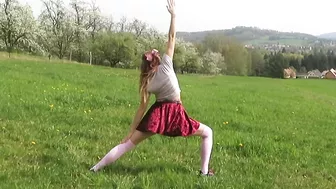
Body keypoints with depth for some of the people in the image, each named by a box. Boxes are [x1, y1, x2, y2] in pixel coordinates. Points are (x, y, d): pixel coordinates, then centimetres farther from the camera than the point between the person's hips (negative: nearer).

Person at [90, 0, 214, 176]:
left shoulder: (147, 82, 6)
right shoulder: (165, 65, -5)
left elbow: (142, 108, 3)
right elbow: (172, 37, -4)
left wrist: (131, 131, 7)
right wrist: (173, 14, 3)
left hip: (156, 113, 4)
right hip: (174, 113, -4)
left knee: (128, 143, 7)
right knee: (207, 133, 14)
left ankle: (96, 168, 3)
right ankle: (204, 171, 8)